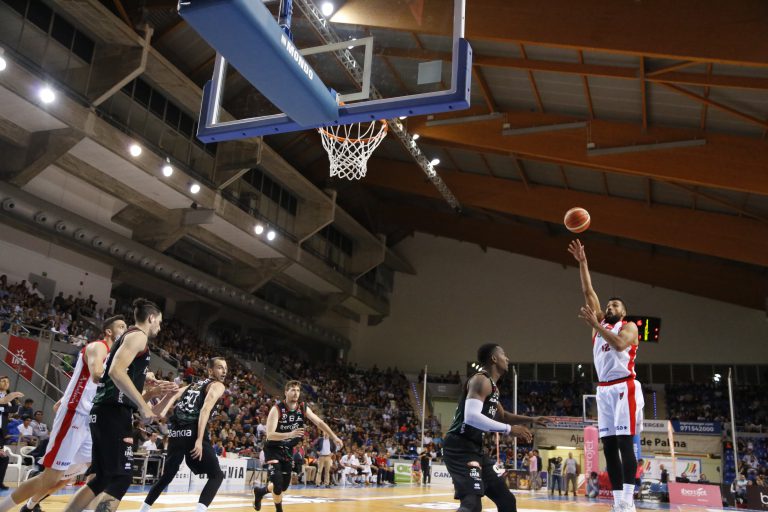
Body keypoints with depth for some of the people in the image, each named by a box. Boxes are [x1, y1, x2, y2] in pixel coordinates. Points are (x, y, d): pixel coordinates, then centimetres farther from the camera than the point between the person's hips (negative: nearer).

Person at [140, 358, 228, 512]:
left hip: (176, 432, 7)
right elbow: (205, 409, -11)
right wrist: (199, 440, -18)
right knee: (217, 475, 2)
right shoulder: (217, 385, 5)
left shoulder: (192, 385, 28)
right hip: (193, 433, -7)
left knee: (167, 476, 26)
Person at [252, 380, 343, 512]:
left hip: (287, 449, 6)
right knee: (278, 483, -19)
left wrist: (334, 437, -8)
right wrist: (290, 434, -46)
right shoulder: (277, 409, -25)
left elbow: (319, 422, -1)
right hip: (273, 449, -6)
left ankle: (260, 491, 40)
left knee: (284, 485, 12)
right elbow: (270, 435, -33)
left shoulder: (303, 408, -9)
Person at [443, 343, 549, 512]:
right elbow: (472, 417, -28)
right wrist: (509, 429, -21)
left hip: (475, 449, 11)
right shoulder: (481, 380, -13)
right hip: (460, 447, -11)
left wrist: (531, 420, 27)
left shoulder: (492, 386, 20)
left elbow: (501, 415, 37)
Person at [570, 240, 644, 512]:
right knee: (609, 446, 2)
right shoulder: (600, 323, 20)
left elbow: (619, 344, -18)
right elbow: (588, 292, 14)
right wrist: (582, 262, 10)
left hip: (625, 387, -6)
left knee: (625, 443, -12)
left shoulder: (629, 327, 5)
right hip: (604, 389, 6)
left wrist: (595, 324, -22)